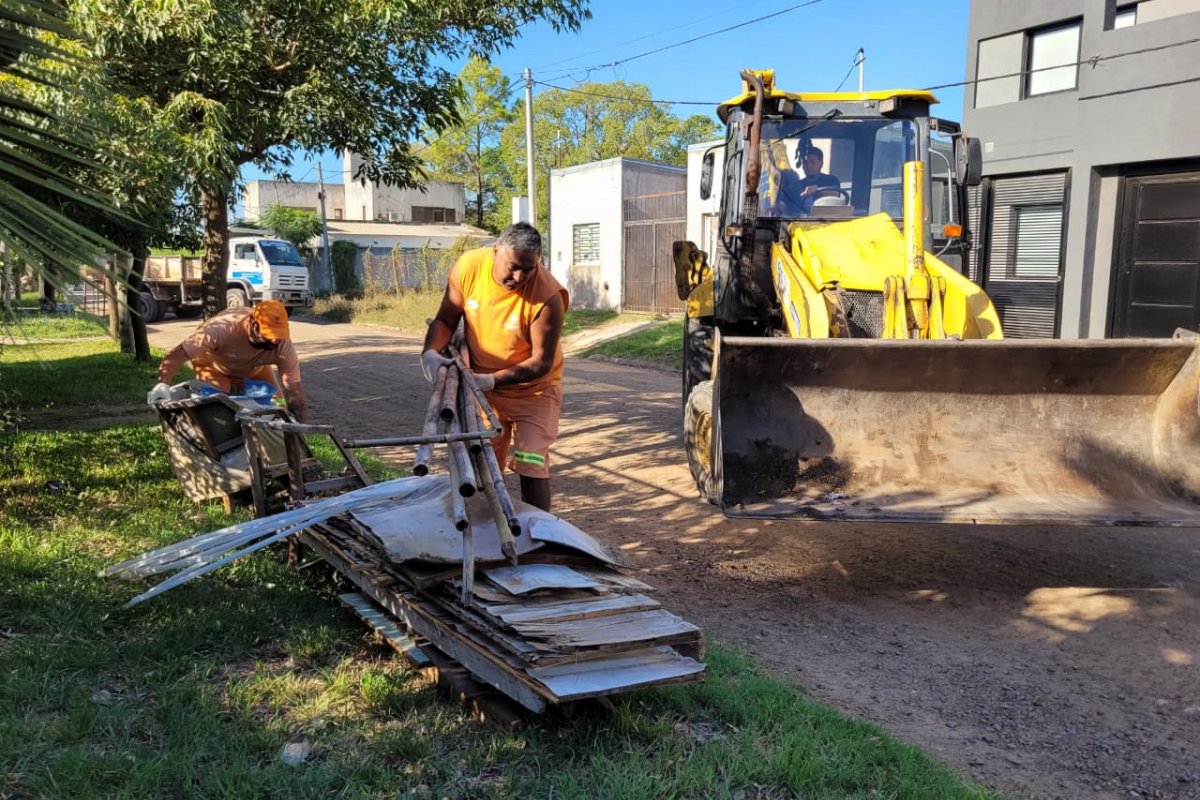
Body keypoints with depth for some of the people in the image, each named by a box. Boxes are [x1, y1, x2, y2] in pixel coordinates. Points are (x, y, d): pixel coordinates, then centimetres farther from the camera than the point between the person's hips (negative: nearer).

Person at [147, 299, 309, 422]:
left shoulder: (283, 345, -35)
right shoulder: (221, 329, -45)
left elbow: (295, 389, -30)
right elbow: (177, 355, -45)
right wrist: (163, 384, -62)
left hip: (255, 370, 3)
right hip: (213, 365, -3)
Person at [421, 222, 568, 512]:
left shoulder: (548, 296, -28)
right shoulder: (468, 267, -17)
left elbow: (541, 361, -22)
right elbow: (445, 319, -4)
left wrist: (492, 380, -32)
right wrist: (431, 351, -24)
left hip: (533, 388, -4)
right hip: (482, 385, 4)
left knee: (531, 467, -9)